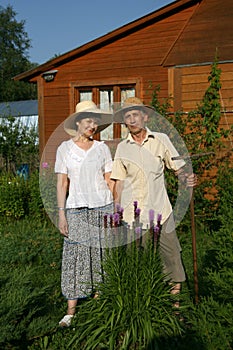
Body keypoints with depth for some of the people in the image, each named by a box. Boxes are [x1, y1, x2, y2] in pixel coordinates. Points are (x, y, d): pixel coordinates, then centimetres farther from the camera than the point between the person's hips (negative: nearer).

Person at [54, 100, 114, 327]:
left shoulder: (102, 148, 6)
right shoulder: (64, 149, 3)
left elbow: (109, 180, 7)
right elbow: (62, 183, 1)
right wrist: (61, 213, -5)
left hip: (103, 206, 1)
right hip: (76, 209, -1)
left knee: (101, 255, 4)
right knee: (75, 257, -2)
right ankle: (71, 312, 5)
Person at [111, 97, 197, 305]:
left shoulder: (161, 140, 5)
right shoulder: (122, 148, 9)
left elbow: (178, 167, 7)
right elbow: (119, 181, 11)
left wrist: (187, 177, -14)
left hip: (160, 210, -1)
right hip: (132, 213, 1)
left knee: (171, 255, 0)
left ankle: (175, 295, 15)